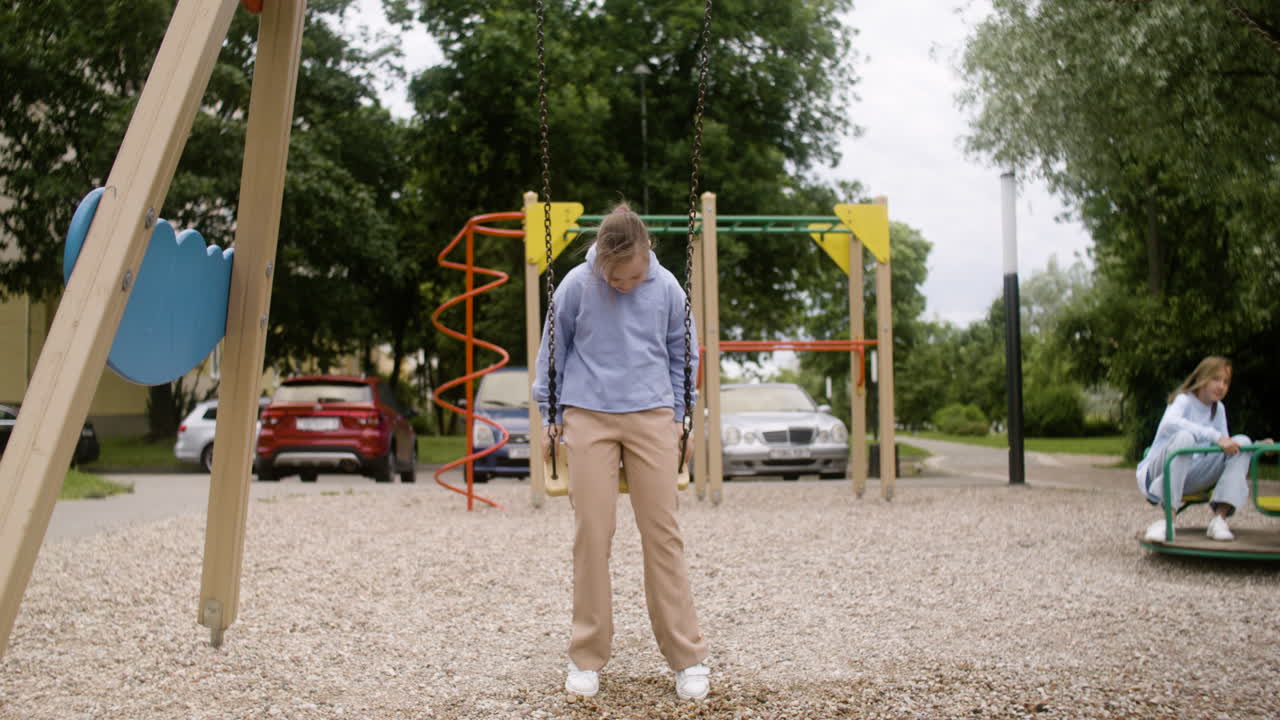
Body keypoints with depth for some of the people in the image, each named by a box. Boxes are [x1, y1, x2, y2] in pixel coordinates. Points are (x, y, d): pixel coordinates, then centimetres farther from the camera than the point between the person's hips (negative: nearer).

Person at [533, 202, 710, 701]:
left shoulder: (667, 288, -1)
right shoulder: (576, 286, -5)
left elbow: (680, 354, 13)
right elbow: (552, 352, 7)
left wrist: (678, 414, 12)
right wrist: (550, 417, 7)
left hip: (652, 417, 1)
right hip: (588, 417, -1)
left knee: (662, 533, 0)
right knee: (592, 534, -2)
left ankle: (687, 657, 7)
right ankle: (587, 656, 10)